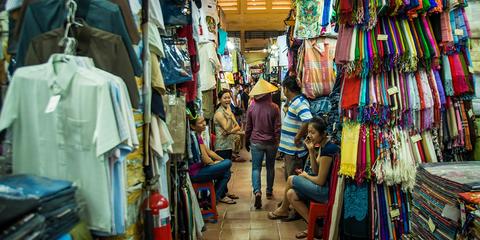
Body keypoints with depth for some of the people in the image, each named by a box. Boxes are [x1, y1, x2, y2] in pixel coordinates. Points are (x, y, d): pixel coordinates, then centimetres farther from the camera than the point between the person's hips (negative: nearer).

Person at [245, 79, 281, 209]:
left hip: (256, 142, -1)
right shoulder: (274, 108, -8)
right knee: (270, 167, 17)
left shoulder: (252, 107, -6)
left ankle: (257, 191, -14)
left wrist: (247, 141, 13)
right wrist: (277, 141, 7)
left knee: (256, 168, 4)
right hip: (271, 143, 1)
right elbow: (277, 127, -5)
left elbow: (248, 127, 1)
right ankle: (269, 191, 29)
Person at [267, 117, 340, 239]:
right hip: (323, 187, 9)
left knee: (291, 180, -1)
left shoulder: (328, 149, -23)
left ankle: (283, 210, 25)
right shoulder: (322, 145, 6)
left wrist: (305, 175, 0)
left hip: (327, 190, -9)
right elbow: (316, 171, 7)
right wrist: (311, 151, -3)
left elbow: (320, 180, -20)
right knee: (291, 194, 4)